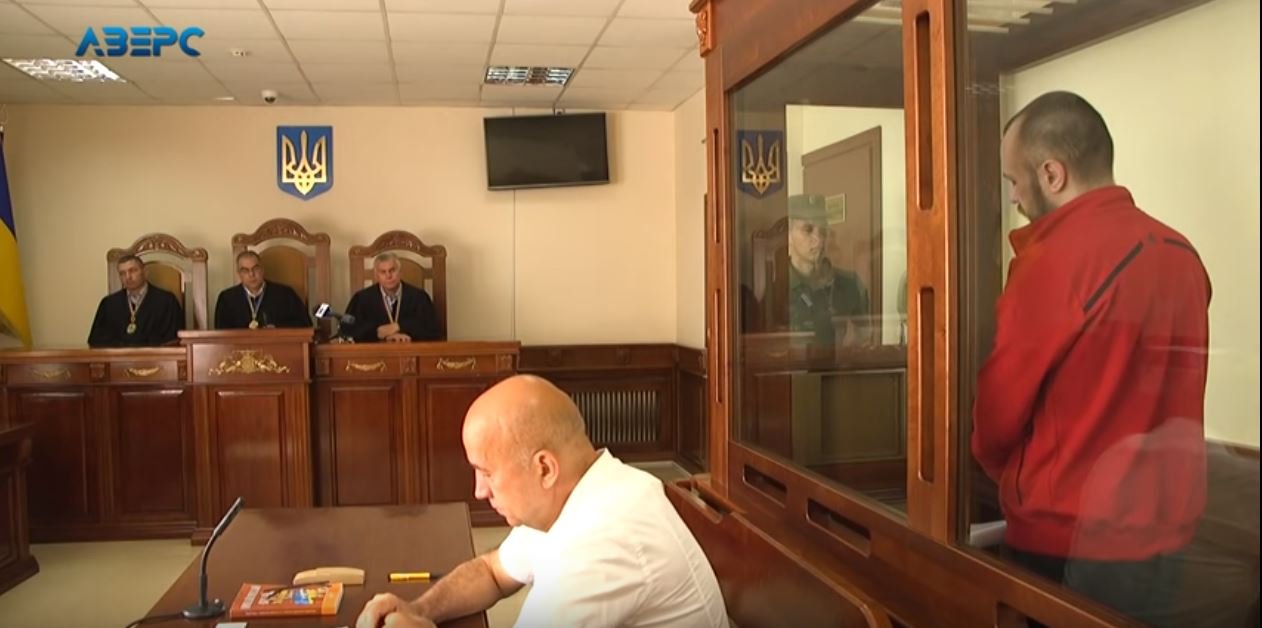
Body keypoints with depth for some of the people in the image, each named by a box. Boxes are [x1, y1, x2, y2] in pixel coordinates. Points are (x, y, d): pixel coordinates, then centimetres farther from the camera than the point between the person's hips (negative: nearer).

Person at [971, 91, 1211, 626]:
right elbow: (1136, 397, 8)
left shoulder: (1053, 262, -19)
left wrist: (1000, 469, 10)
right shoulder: (1182, 254, 2)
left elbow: (999, 406, -10)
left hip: (1069, 542, -6)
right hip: (1166, 530, 6)